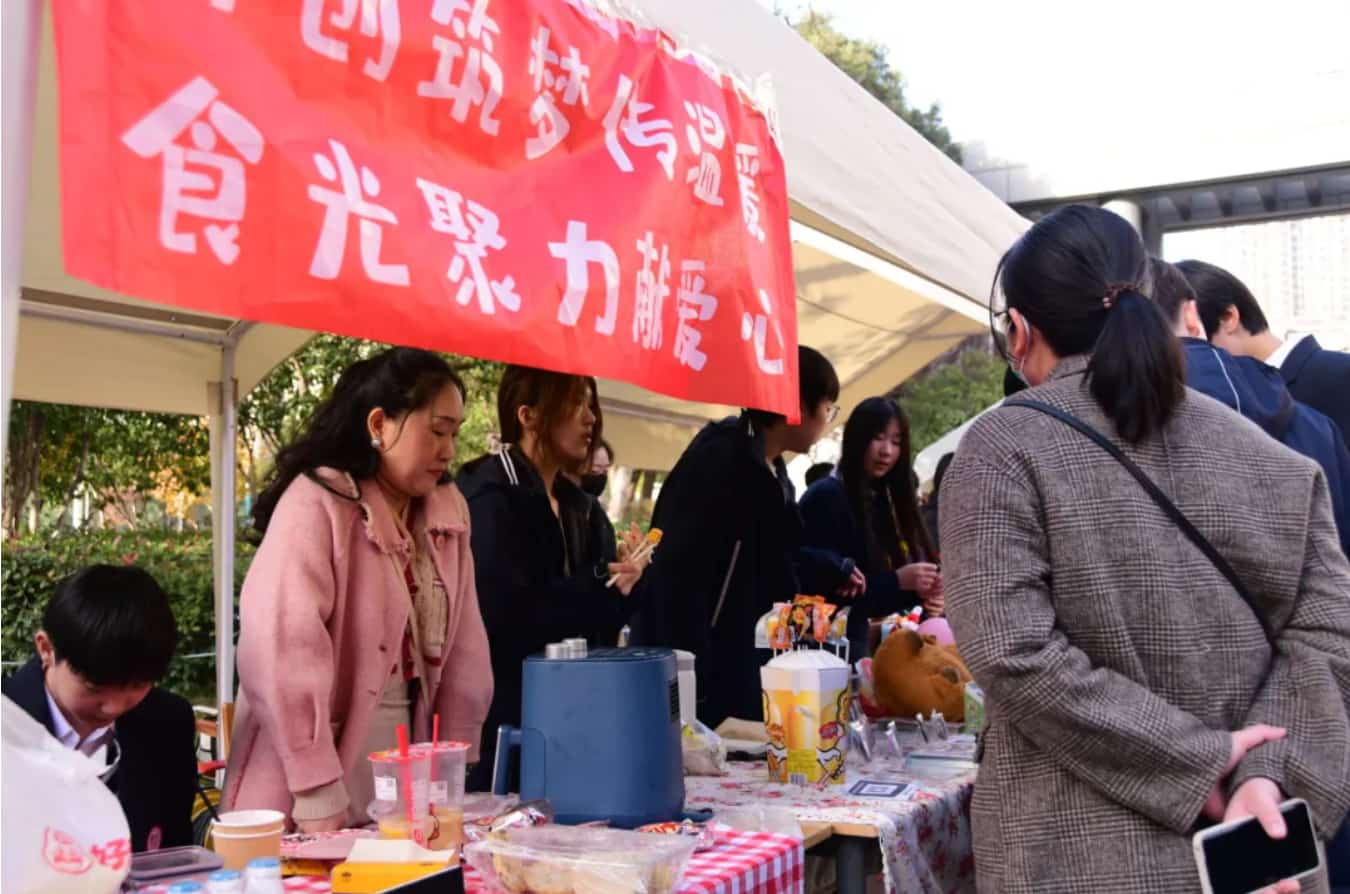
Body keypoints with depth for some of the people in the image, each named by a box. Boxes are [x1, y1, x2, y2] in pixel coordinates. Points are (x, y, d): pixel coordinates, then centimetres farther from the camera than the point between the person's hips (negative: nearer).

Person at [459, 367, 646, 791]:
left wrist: (619, 586, -4)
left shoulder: (579, 507, 14)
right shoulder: (492, 497, -11)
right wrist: (598, 587, -17)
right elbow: (503, 616, -21)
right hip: (505, 713, -8)